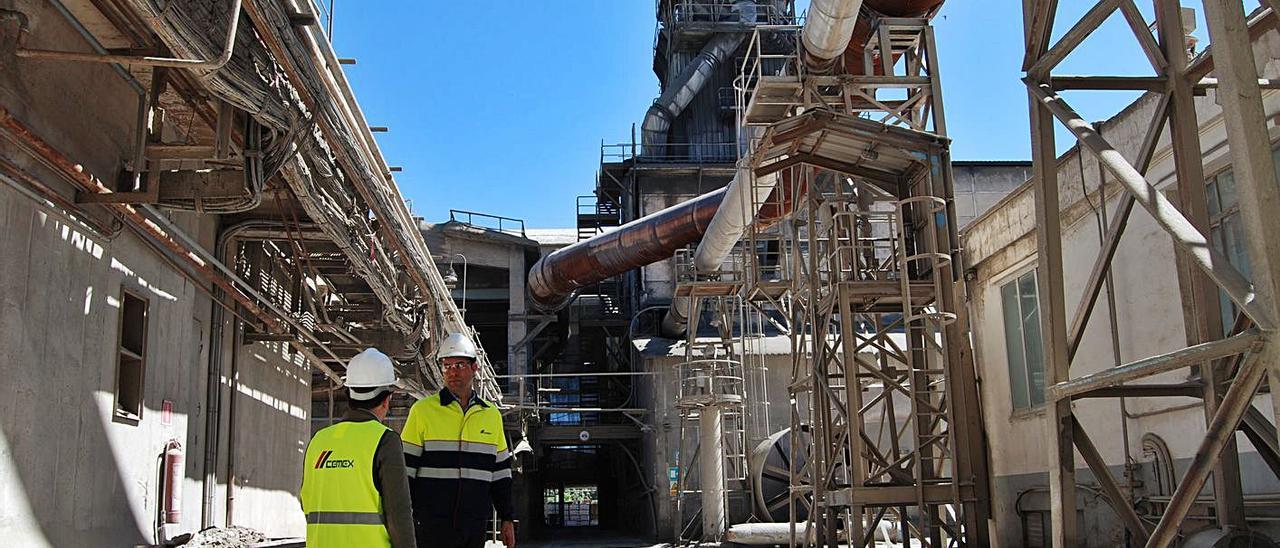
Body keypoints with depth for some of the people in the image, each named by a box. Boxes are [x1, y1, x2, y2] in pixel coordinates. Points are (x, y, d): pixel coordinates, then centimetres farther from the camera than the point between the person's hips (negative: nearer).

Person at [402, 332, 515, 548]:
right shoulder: (422, 410, 0)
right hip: (434, 524, -4)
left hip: (476, 524, 4)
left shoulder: (492, 415, 12)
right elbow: (405, 468, 0)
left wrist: (507, 519, 13)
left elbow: (500, 471, 16)